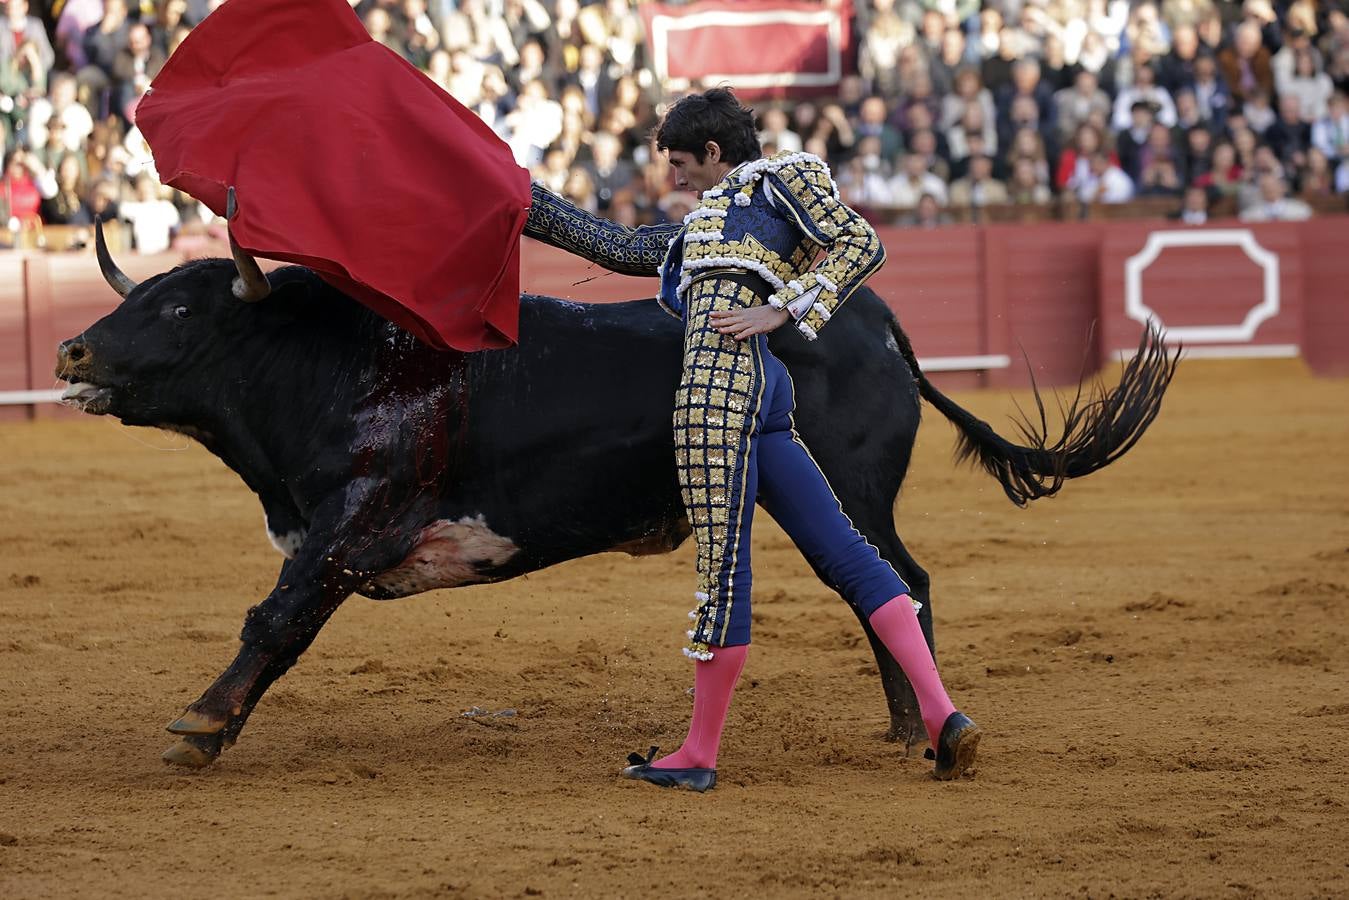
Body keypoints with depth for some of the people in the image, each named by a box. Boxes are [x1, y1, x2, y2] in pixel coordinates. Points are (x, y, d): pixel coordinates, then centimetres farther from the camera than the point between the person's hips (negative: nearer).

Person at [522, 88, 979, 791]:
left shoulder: (781, 177, 13)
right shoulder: (695, 231, 36)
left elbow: (862, 244, 2)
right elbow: (609, 245, 39)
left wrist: (780, 310, -7)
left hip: (721, 378, -9)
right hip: (763, 391, 9)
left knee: (722, 565, -7)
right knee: (846, 555, -1)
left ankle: (700, 753, -5)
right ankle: (940, 714, -8)